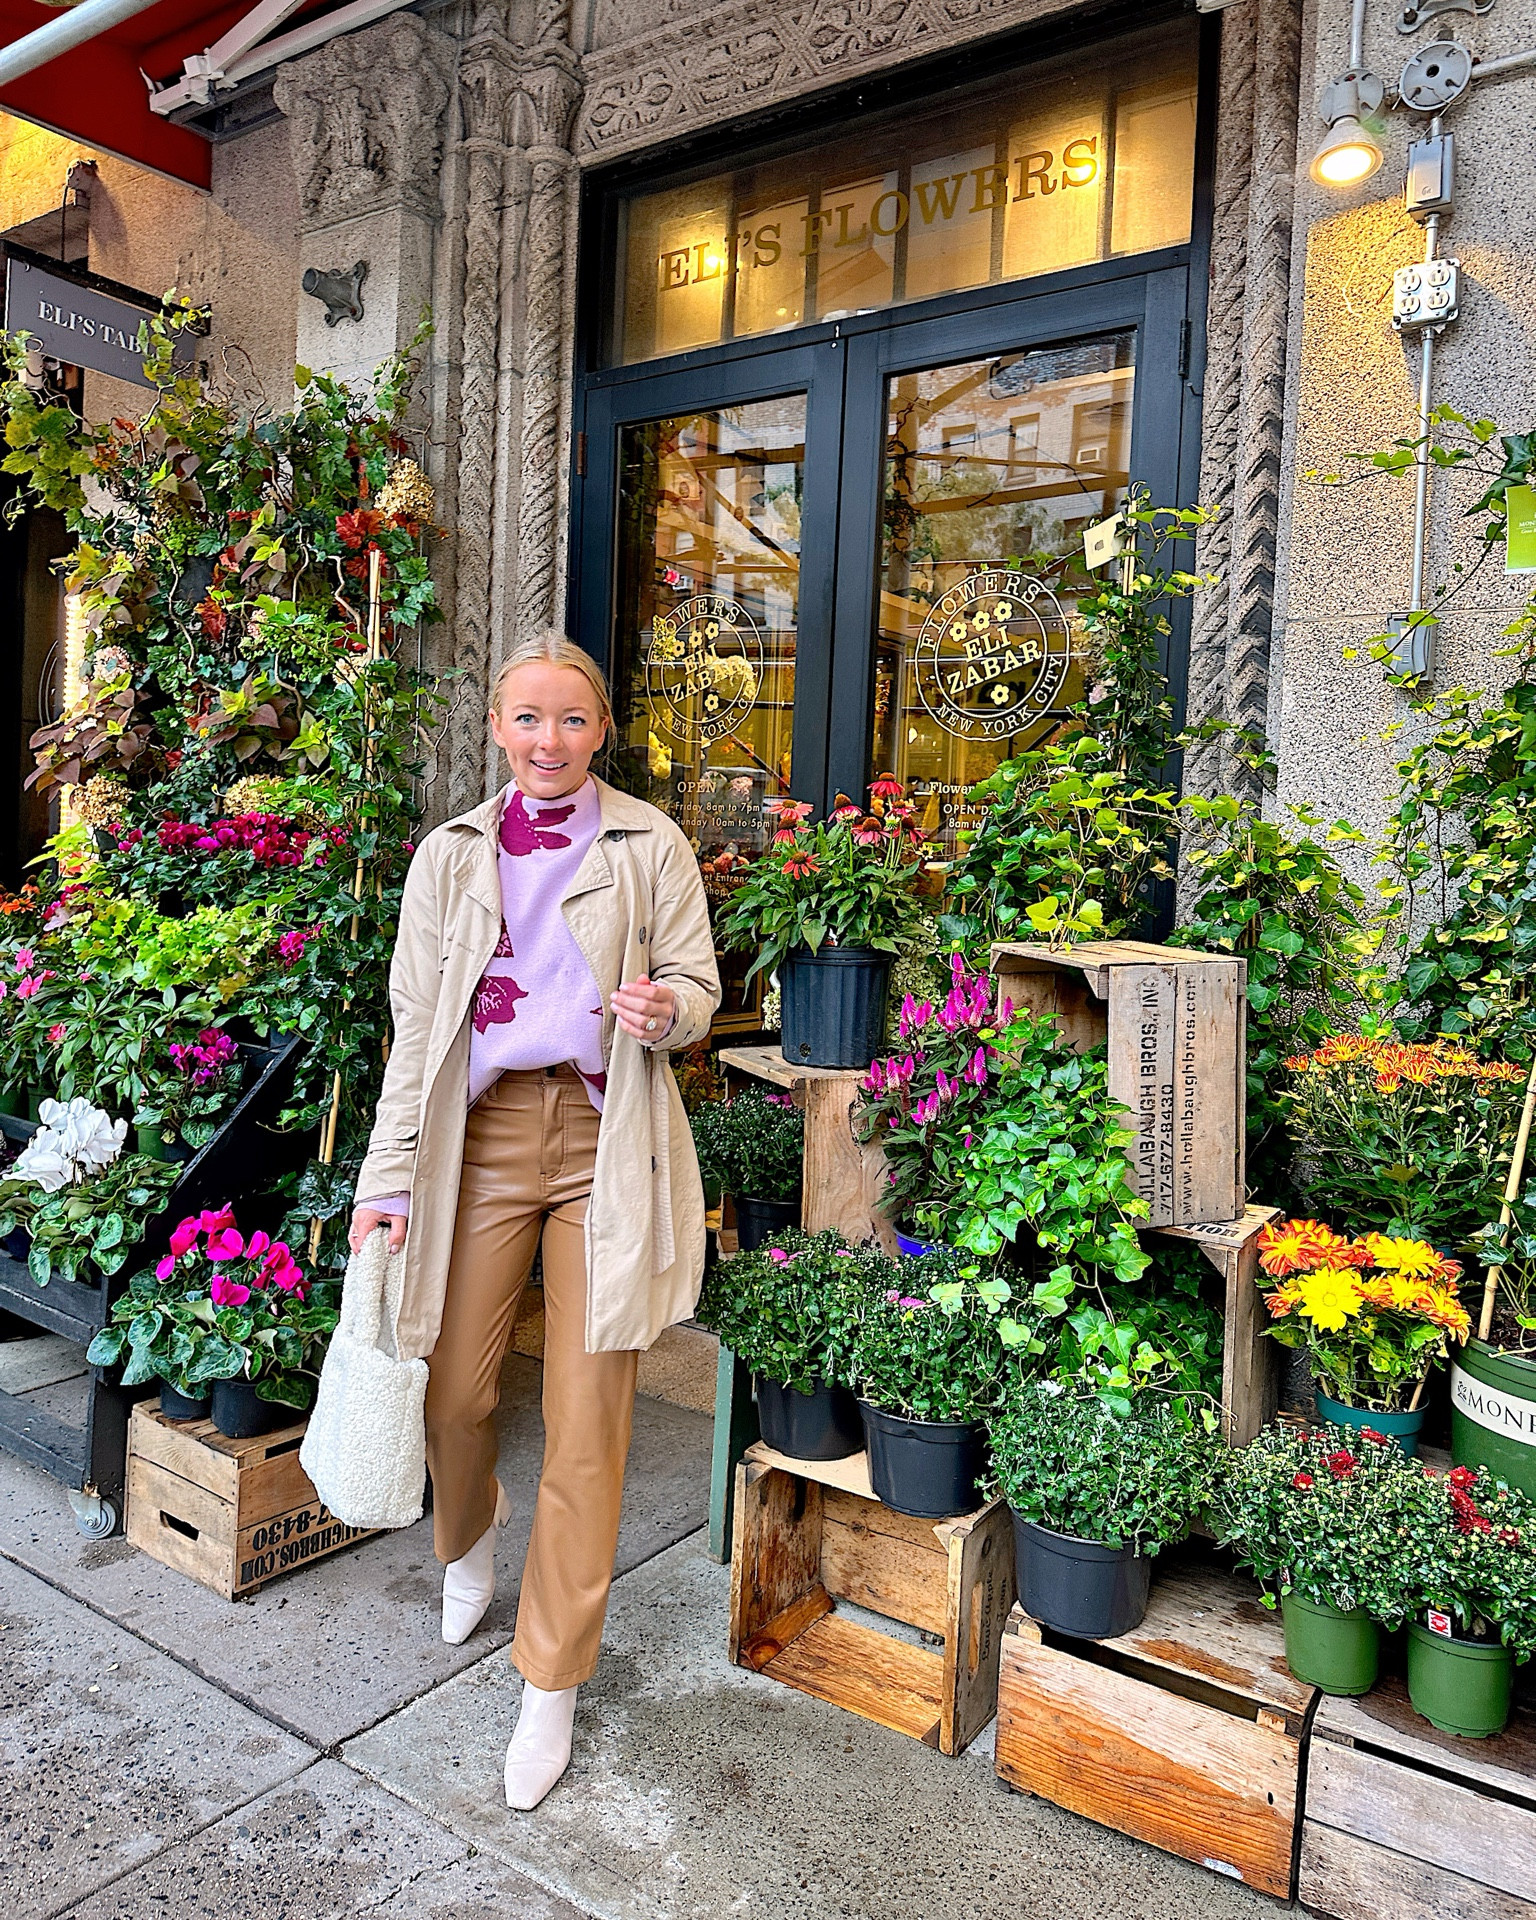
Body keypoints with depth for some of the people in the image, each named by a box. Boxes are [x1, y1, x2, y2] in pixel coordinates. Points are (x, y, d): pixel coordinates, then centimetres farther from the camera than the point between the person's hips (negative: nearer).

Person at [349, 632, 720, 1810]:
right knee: (455, 1392, 7)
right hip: (485, 1130, 2)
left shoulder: (650, 847, 4)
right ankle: (471, 1536, 45)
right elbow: (415, 1023, 7)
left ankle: (552, 1683, 19)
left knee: (587, 1423, 0)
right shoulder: (451, 855, 9)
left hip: (604, 1135, -2)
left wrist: (660, 1010, -20)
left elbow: (698, 984, 5)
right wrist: (389, 1177, 1)